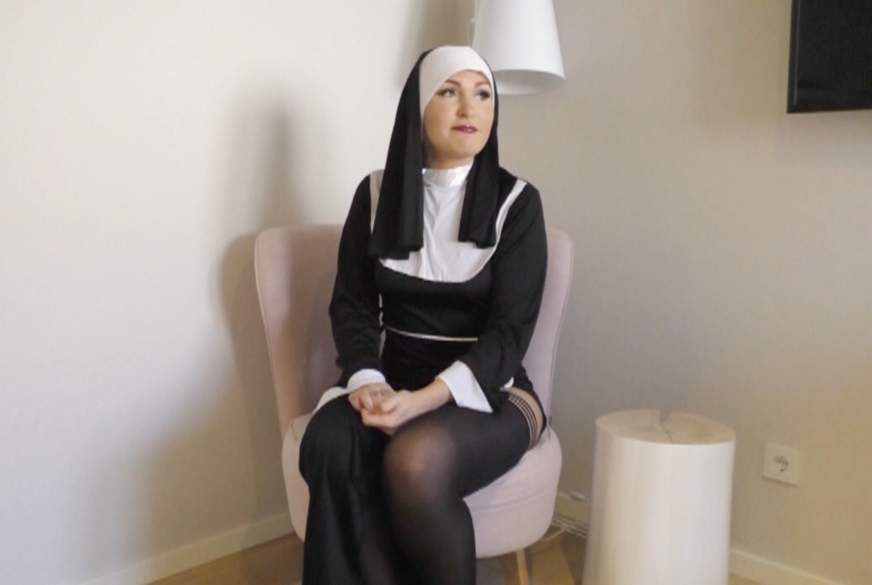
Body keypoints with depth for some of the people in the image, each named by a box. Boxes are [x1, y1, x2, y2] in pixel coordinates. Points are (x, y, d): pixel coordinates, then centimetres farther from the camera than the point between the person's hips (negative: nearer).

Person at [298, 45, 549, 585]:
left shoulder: (517, 202, -4)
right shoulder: (377, 193, 5)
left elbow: (511, 328, -10)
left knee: (413, 461, -34)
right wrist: (366, 380, -18)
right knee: (330, 446, -30)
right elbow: (351, 304, 4)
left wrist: (428, 398, -25)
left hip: (488, 389, -2)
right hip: (393, 379, 3)